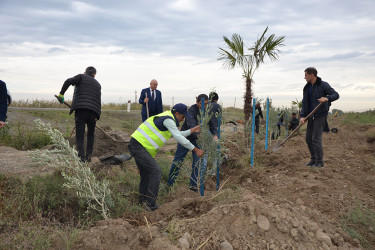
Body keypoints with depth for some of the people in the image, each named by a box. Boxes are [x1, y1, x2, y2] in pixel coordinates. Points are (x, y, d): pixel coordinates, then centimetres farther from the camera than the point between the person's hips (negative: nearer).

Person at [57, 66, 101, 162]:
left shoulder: (81, 77, 12)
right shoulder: (97, 84, 23)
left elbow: (69, 81, -8)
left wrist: (61, 94, -2)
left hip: (80, 110, -3)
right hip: (93, 112, 3)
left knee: (80, 136, 0)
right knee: (91, 134, 22)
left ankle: (82, 158, -10)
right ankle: (88, 156, 16)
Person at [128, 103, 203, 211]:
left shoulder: (167, 118, 19)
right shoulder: (168, 120, -13)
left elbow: (177, 135, 28)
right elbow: (179, 138, -17)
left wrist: (192, 130, 24)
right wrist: (195, 149, -13)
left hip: (136, 145, 11)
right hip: (138, 146, -11)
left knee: (146, 173, 19)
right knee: (155, 171, -11)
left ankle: (143, 200, 32)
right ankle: (150, 202, -6)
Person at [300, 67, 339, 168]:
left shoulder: (323, 85, -7)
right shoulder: (307, 88, 12)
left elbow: (336, 95, -10)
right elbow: (304, 103, 10)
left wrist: (327, 98, -31)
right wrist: (303, 116, -2)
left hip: (320, 115, -7)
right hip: (311, 116, 7)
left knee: (316, 139, -9)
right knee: (308, 139, 9)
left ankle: (319, 162, 1)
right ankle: (313, 159, 22)